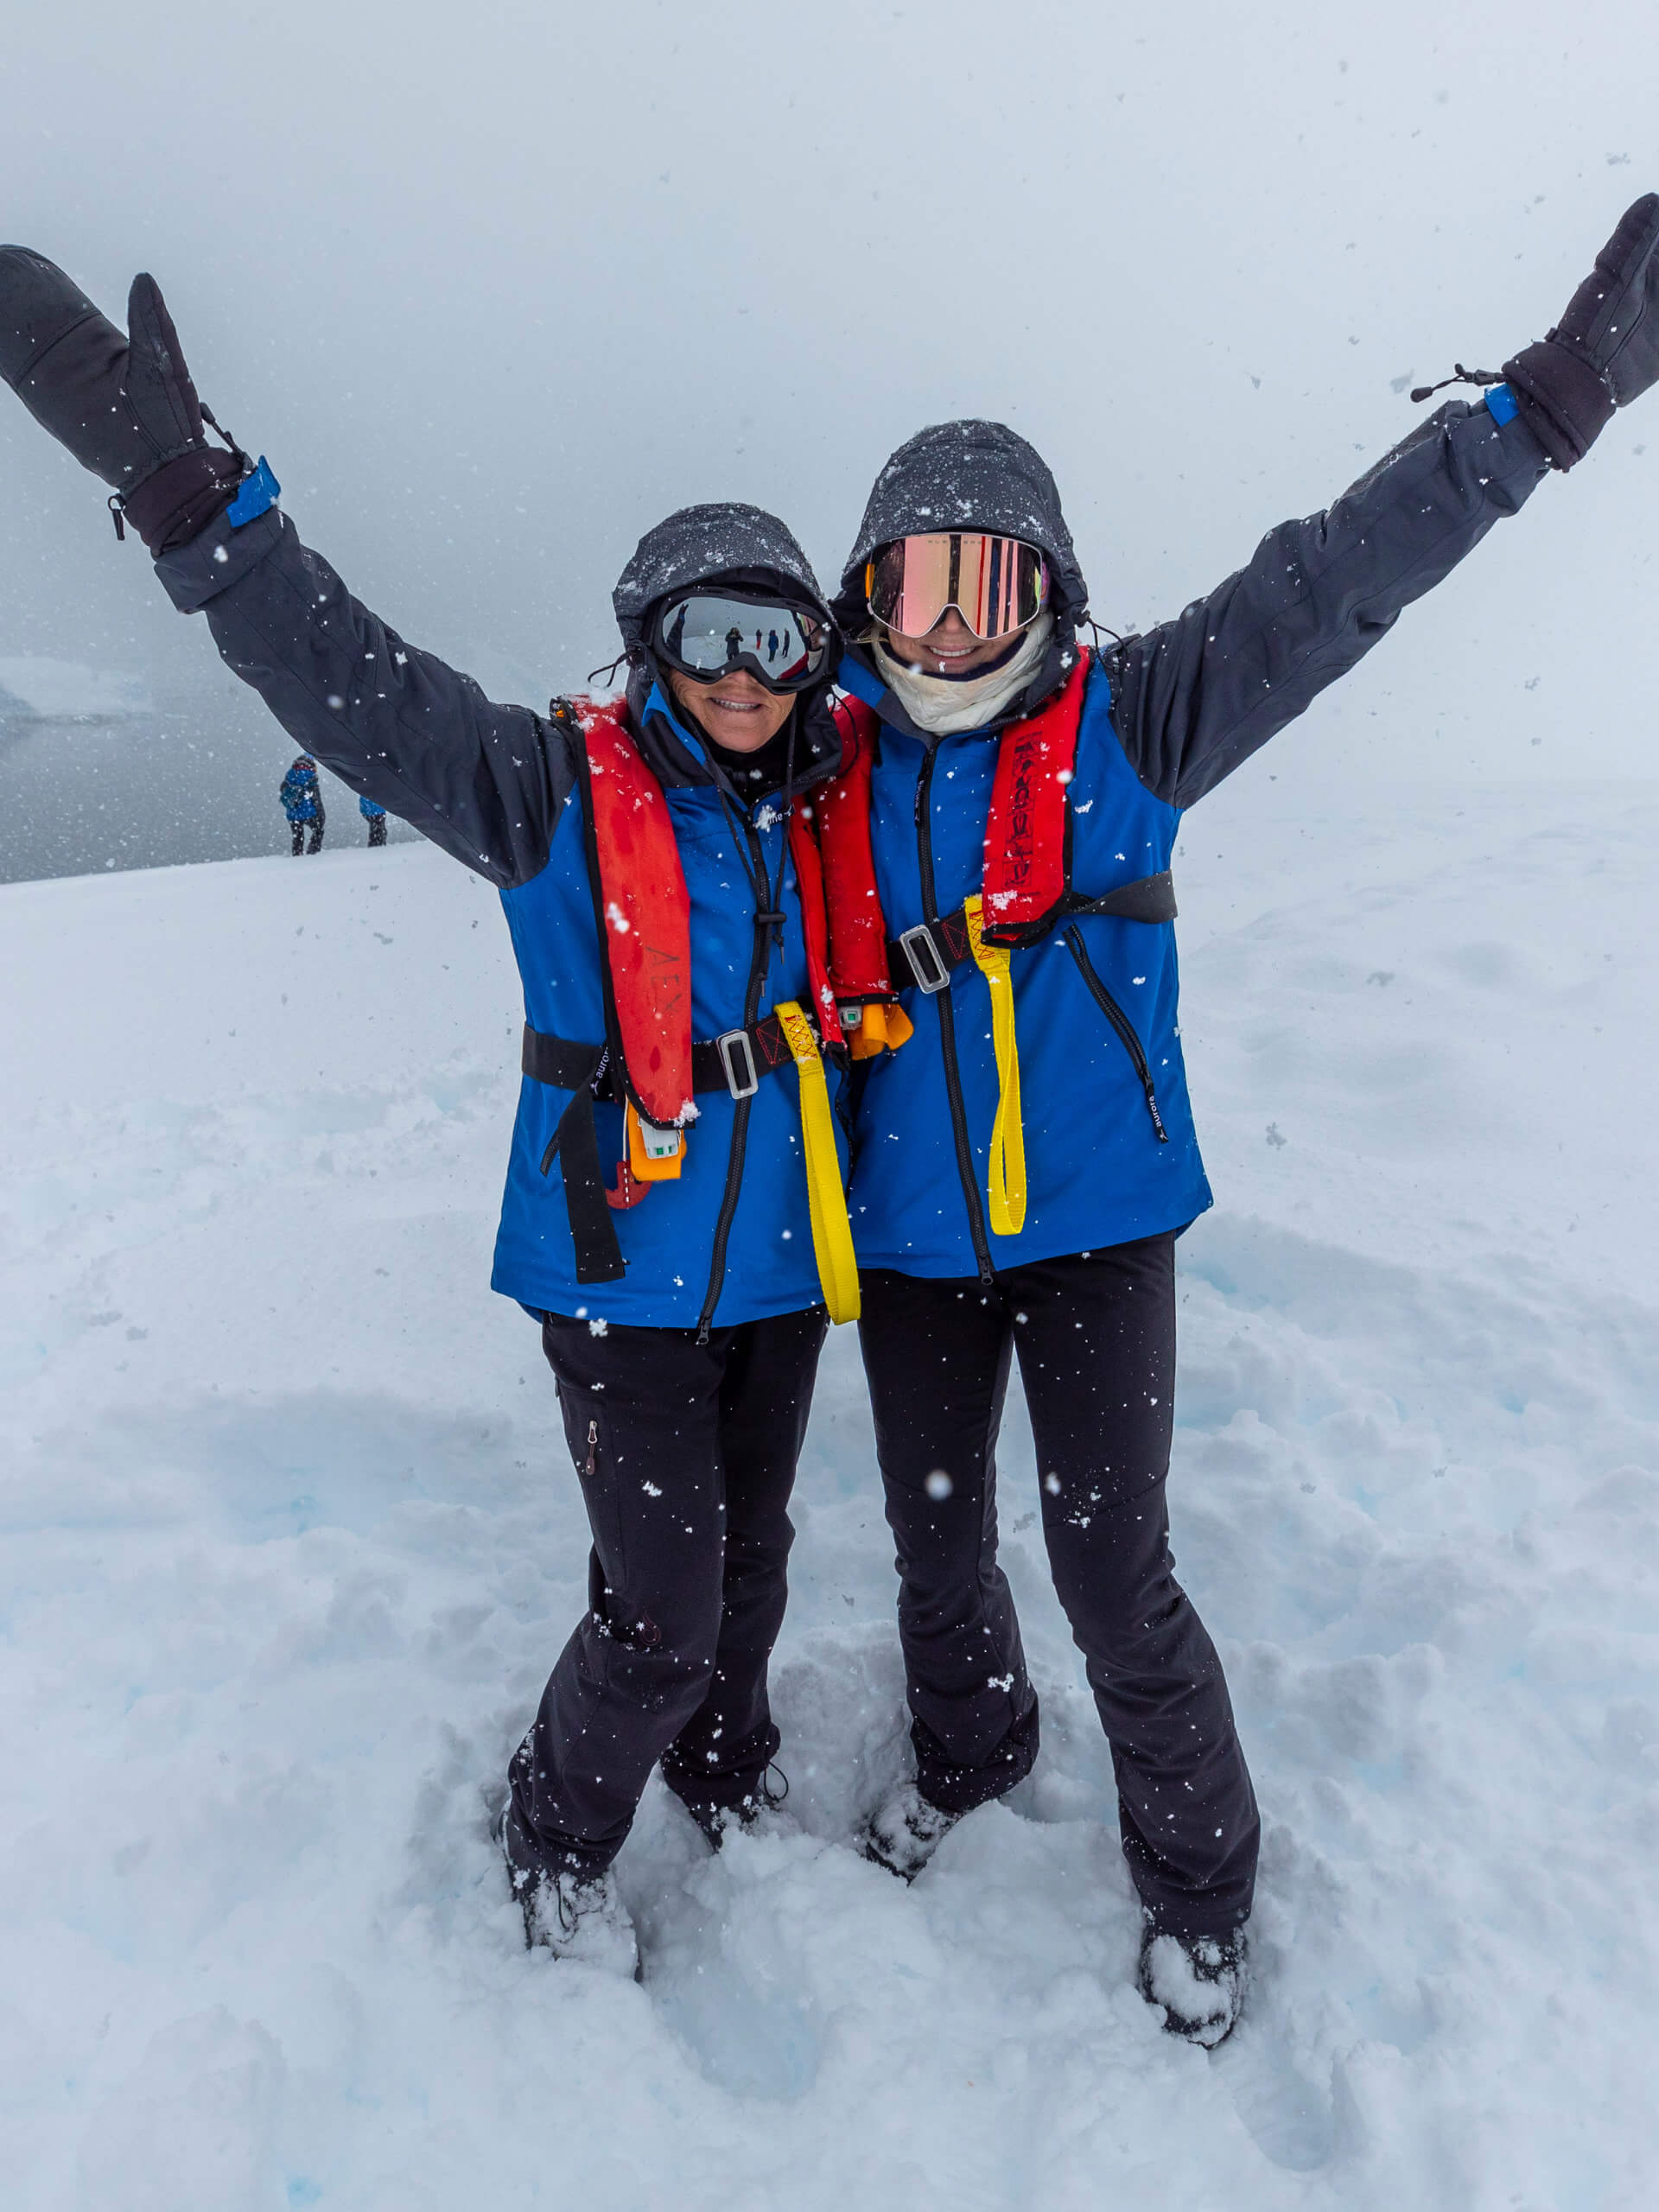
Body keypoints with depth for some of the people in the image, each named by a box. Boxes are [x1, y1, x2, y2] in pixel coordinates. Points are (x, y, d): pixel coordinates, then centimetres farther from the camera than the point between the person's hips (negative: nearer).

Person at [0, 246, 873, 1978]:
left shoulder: (818, 806, 3)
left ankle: (725, 1775, 49)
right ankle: (556, 1848, 30)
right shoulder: (560, 787, -12)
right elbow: (357, 687, -22)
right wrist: (182, 487, -31)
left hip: (781, 1259, 5)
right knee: (659, 1609, -1)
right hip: (624, 1267, -5)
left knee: (749, 1559, 20)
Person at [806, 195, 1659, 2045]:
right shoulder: (832, 763, -1)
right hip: (908, 1234, 3)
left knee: (1112, 1575, 4)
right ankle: (967, 1753, 52)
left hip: (1094, 1221, -3)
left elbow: (1331, 585, -15)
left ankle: (1196, 1878, 34)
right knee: (937, 1547, 20)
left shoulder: (1124, 724, -8)